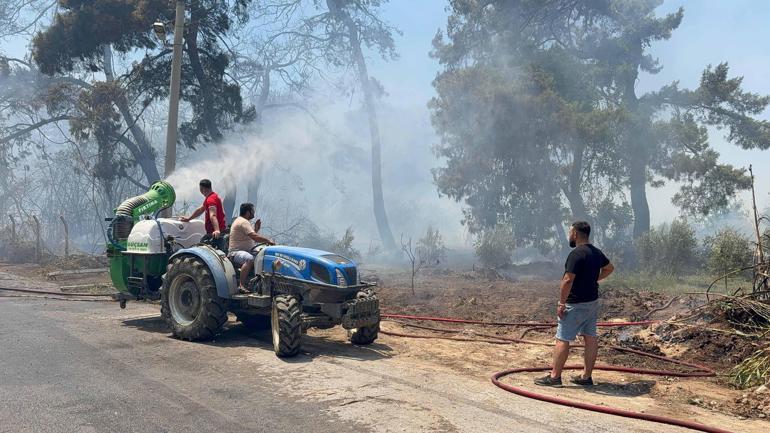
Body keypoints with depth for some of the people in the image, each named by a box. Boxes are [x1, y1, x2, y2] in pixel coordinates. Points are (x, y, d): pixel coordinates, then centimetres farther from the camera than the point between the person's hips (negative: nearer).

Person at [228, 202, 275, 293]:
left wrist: (256, 229, 10)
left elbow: (251, 236, 24)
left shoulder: (241, 220, 20)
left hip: (246, 251, 11)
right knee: (249, 259, -40)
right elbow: (255, 237, -27)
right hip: (236, 252, -11)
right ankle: (241, 285, -40)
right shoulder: (243, 222, -15)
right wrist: (268, 240, -18)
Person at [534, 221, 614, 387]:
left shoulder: (576, 254, -20)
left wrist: (562, 302, -18)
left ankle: (554, 376, 3)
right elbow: (609, 268, 28)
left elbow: (568, 280, -25)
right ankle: (586, 377, 18)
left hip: (576, 305, -9)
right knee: (590, 338, 10)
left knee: (562, 339, -2)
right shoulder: (597, 252, 9)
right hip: (593, 302, 9)